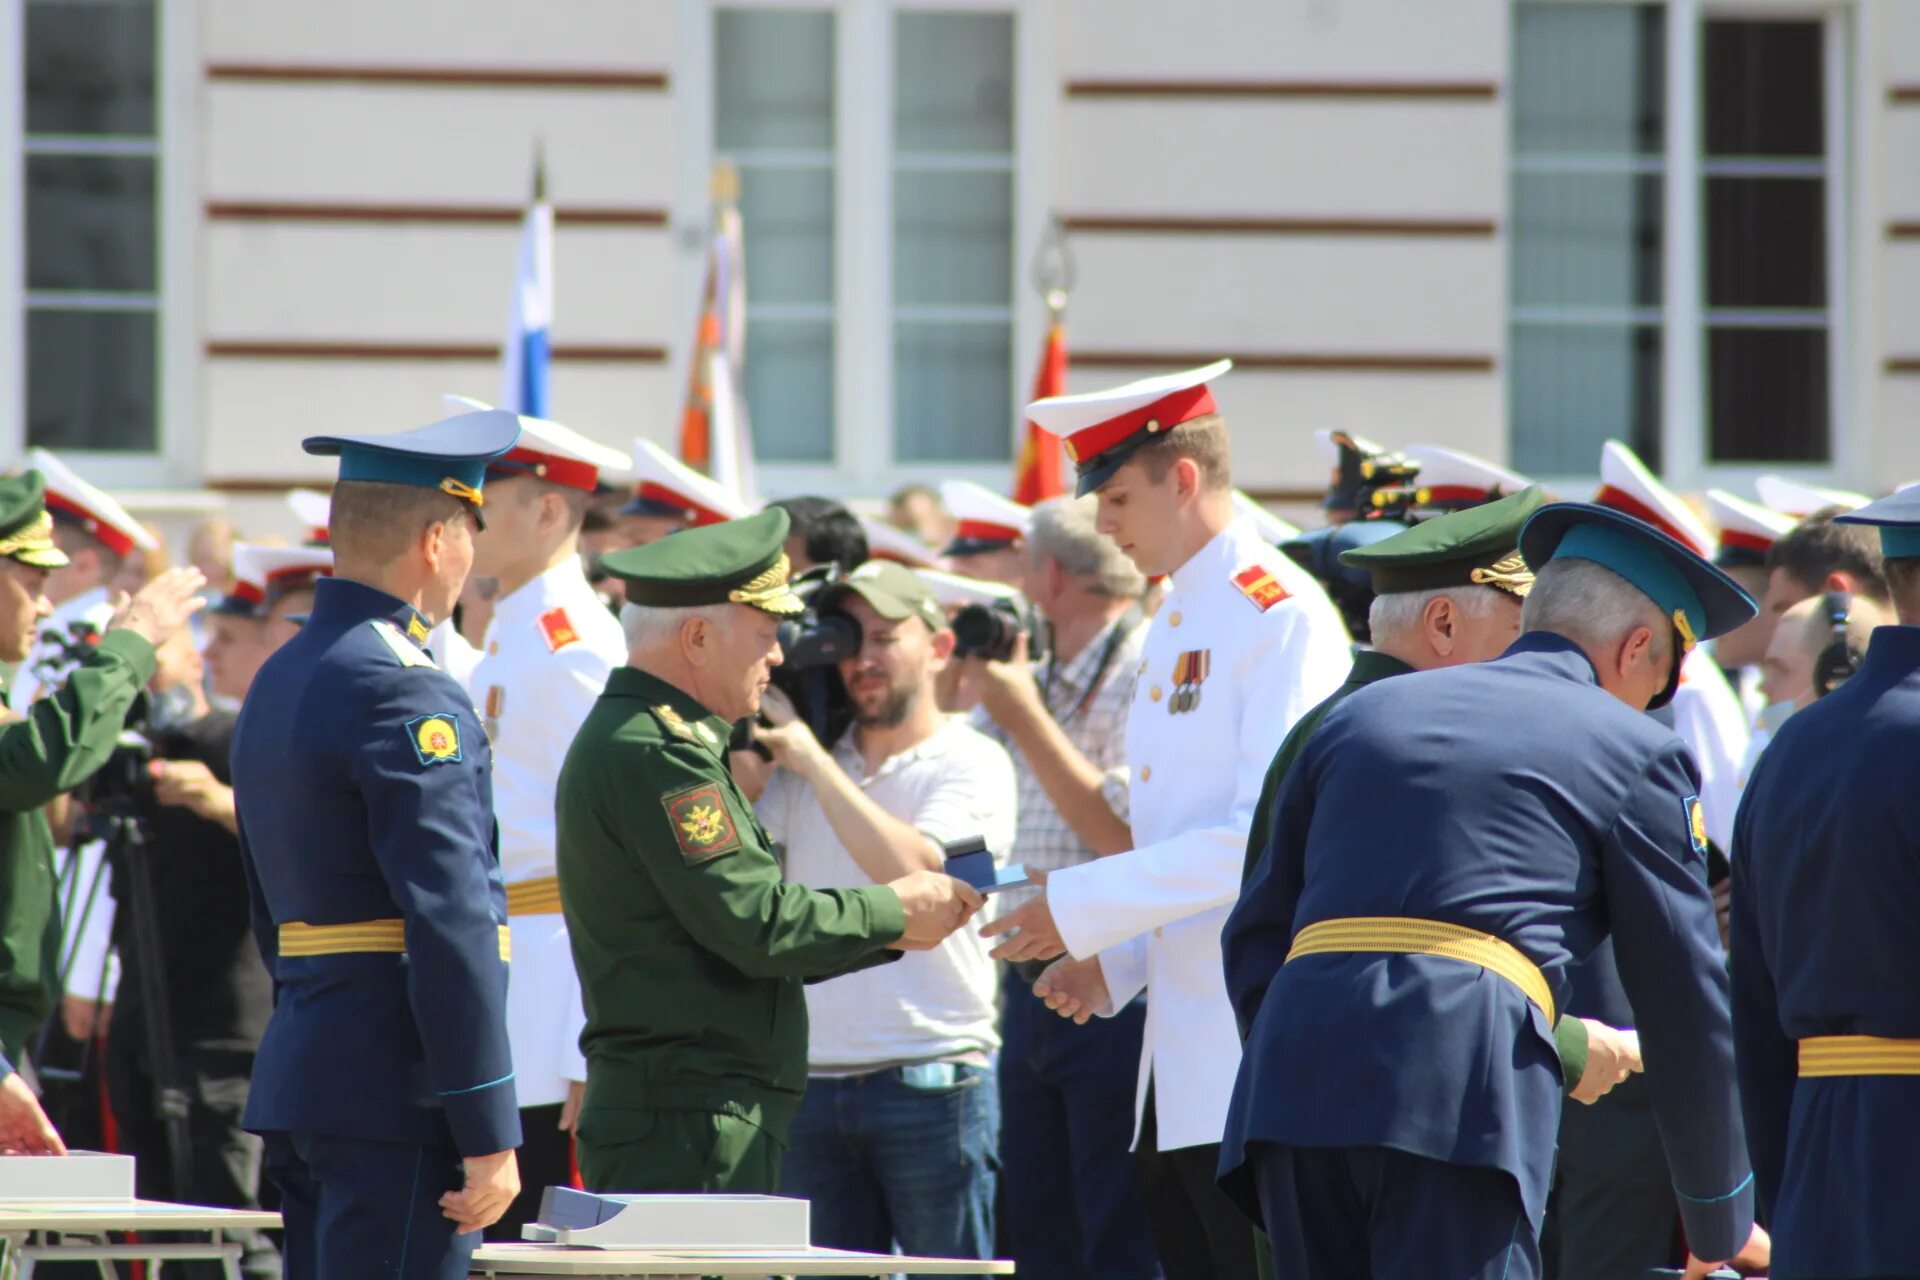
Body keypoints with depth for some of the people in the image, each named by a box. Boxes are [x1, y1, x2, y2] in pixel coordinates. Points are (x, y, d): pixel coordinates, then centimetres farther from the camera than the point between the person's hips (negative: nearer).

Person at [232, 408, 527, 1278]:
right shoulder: (404, 692, -14)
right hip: (398, 1094, -10)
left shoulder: (278, 683, 16)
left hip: (302, 1074, 10)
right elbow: (450, 924, -19)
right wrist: (489, 1134, -18)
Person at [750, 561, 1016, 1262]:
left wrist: (809, 757, -13)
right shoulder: (800, 768, 16)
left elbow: (912, 870, -17)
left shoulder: (971, 763, -1)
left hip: (932, 1080, -5)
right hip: (812, 1083, 5)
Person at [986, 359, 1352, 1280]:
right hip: (1179, 1062, 9)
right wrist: (1111, 960, 10)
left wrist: (1082, 909, -17)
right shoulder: (1174, 626, 19)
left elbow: (1264, 833, -18)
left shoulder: (1283, 616, -11)